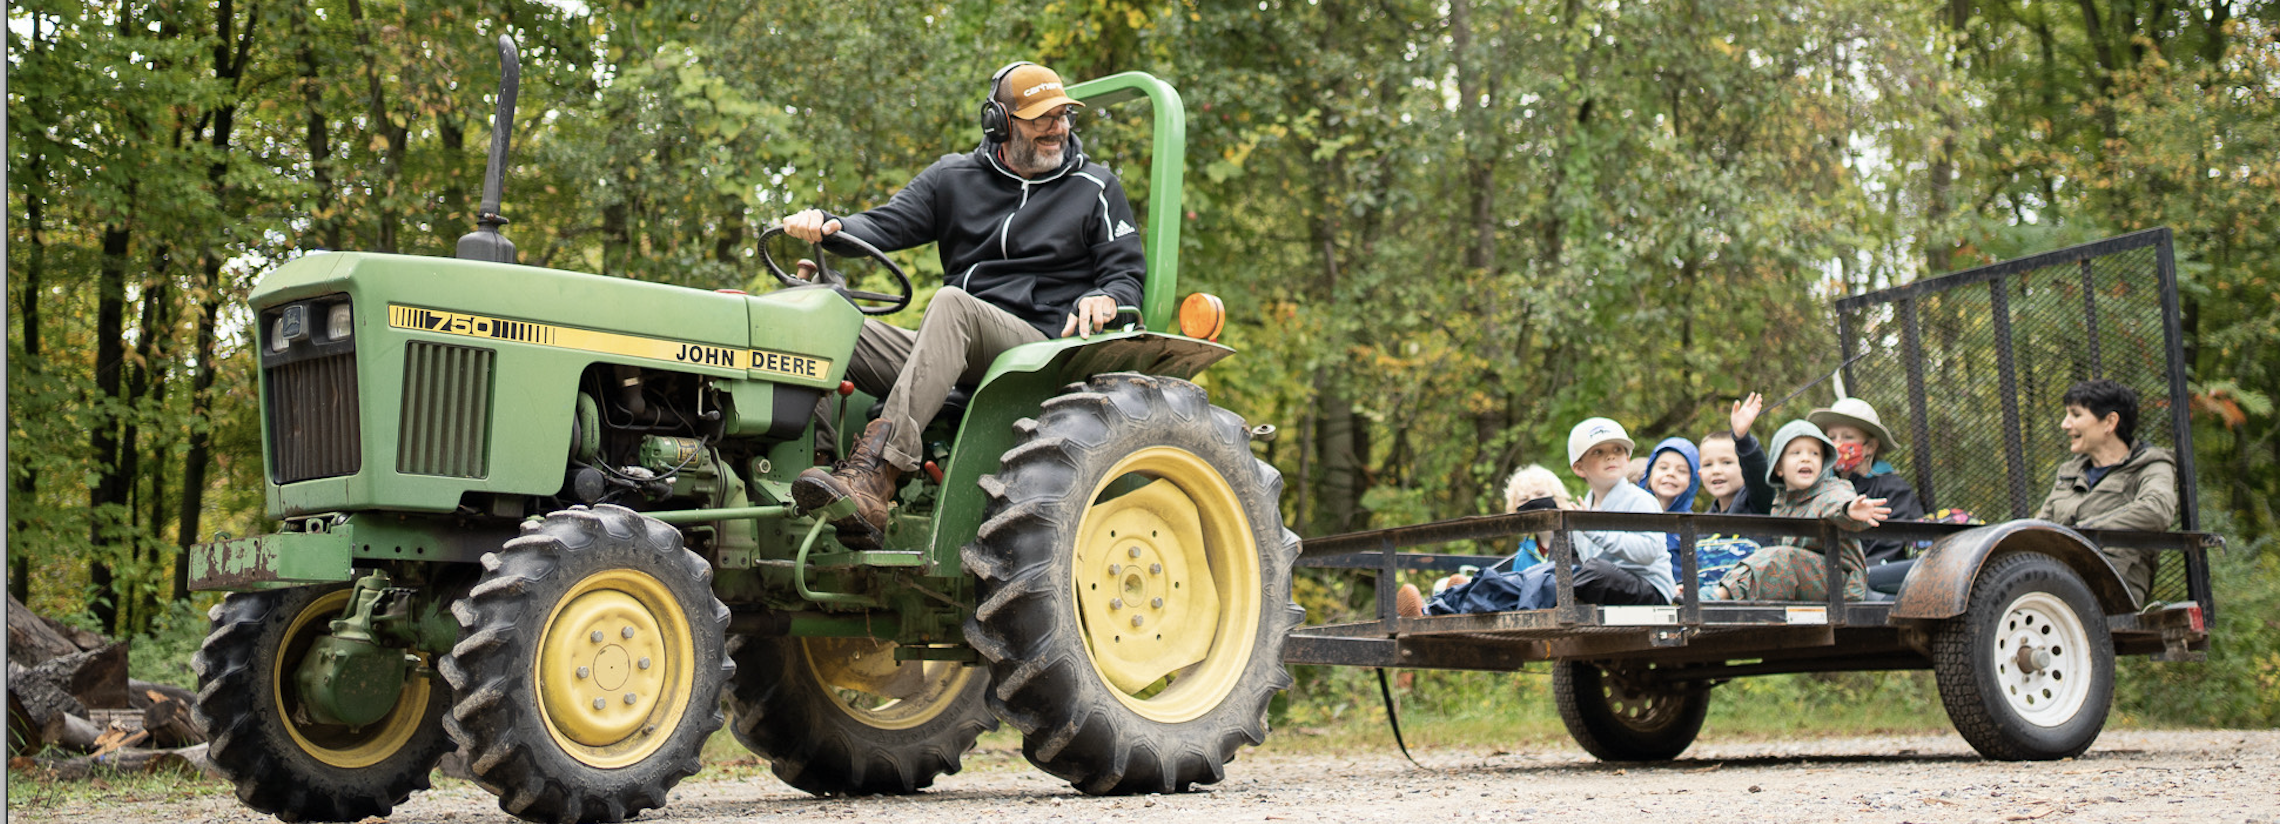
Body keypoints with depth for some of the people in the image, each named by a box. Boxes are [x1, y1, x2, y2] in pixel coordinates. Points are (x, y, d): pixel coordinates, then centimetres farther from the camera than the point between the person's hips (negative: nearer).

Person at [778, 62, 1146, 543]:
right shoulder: (955, 178, 17)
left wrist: (1105, 297, -16)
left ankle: (876, 474, -49)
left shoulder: (1095, 188, 12)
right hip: (954, 352, 4)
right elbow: (886, 225, 7)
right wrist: (830, 226, -15)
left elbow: (1128, 275, 8)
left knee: (952, 302, -36)